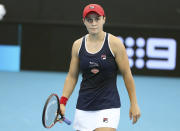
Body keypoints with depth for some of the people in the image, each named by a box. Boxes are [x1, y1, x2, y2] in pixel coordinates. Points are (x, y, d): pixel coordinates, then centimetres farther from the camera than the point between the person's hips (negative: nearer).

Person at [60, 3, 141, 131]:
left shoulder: (114, 43, -7)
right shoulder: (78, 45, 4)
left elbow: (127, 74, -3)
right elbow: (72, 76, 10)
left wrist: (134, 104, -2)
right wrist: (63, 102, 0)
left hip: (108, 107, -4)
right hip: (83, 109, 4)